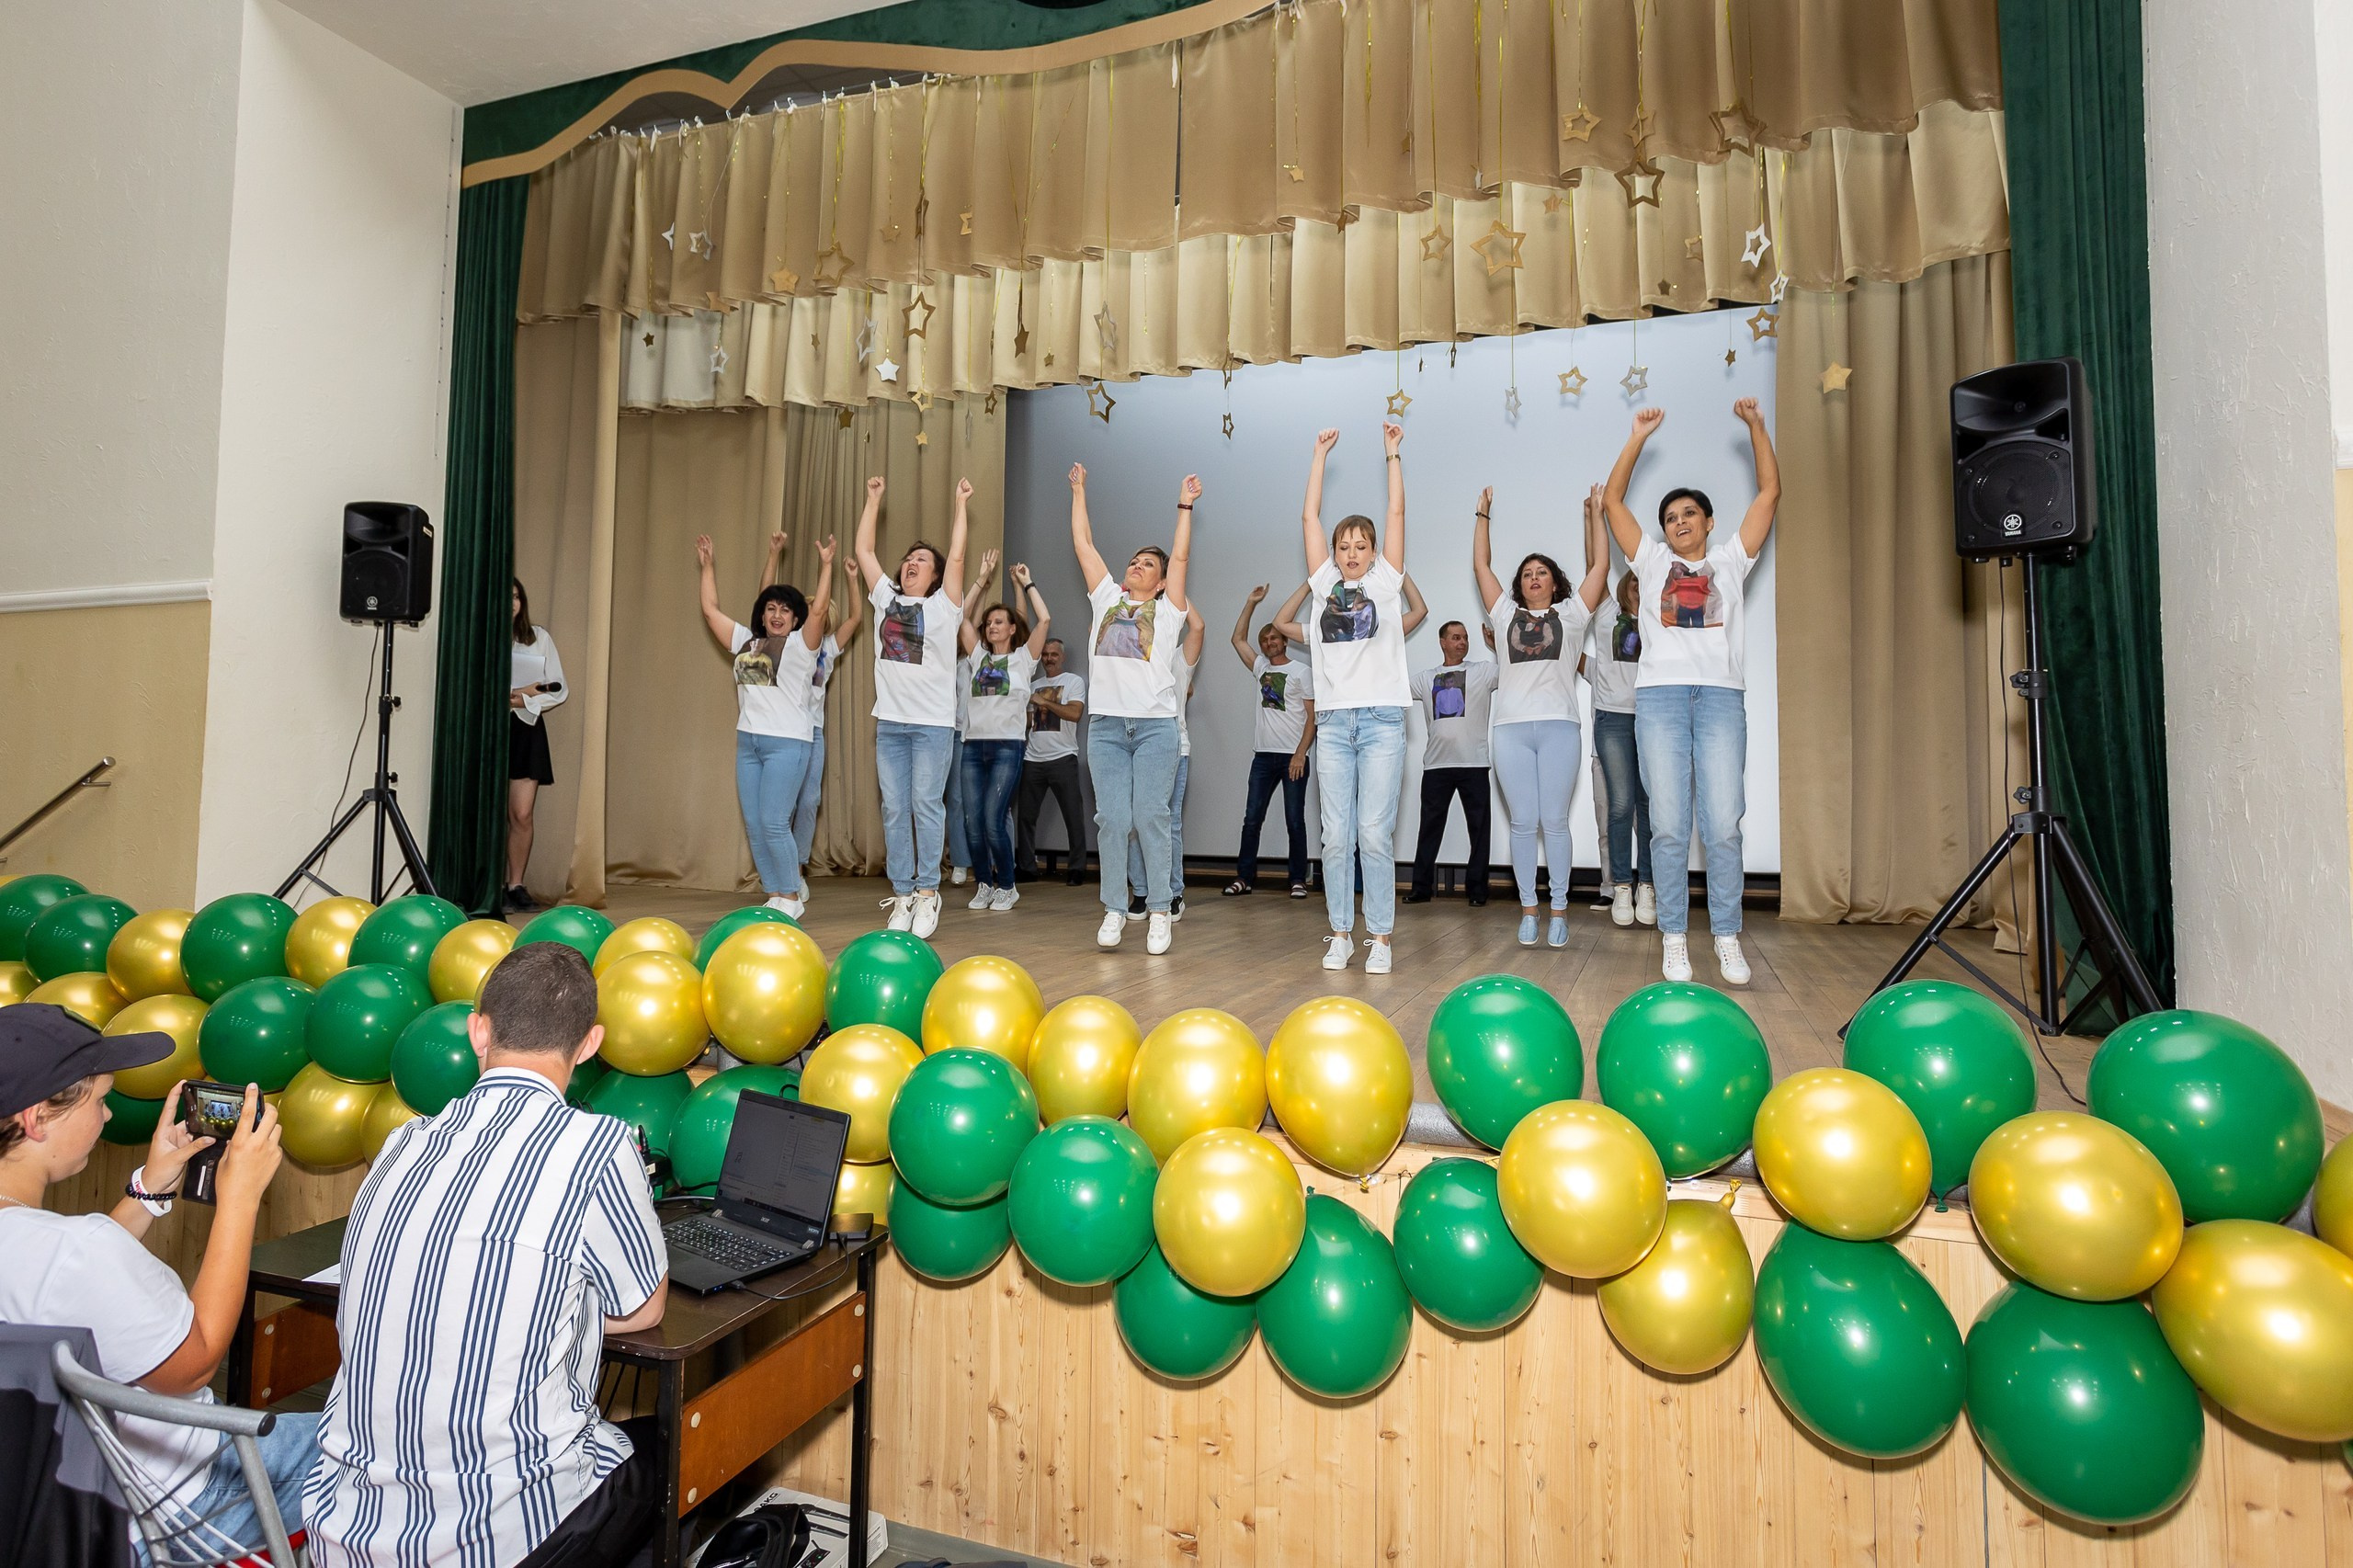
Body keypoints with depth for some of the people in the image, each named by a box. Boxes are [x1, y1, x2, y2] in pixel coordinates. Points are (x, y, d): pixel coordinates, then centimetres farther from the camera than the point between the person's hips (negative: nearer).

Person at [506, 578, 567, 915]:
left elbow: (557, 689, 5)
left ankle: (516, 886, 7)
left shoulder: (539, 637, 8)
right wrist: (518, 692, -10)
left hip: (525, 728, 2)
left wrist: (520, 701, -8)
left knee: (522, 814, -2)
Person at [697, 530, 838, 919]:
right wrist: (707, 565, 22)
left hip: (787, 743, -7)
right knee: (754, 826, 6)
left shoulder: (801, 644, 0)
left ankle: (791, 897, 3)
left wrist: (825, 565, -17)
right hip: (748, 742, 7)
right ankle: (777, 894, 16)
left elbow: (819, 608, -15)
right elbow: (711, 609, 21)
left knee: (773, 824, -10)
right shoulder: (745, 642, 16)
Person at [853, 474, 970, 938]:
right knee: (894, 809, 4)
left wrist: (961, 504, -1)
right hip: (890, 721, 4)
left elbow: (956, 556, -6)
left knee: (927, 805, -5)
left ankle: (927, 893, 0)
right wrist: (873, 499, 17)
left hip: (933, 724, -4)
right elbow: (864, 551, 14)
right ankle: (902, 894, 9)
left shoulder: (943, 606, 3)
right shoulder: (886, 599, 14)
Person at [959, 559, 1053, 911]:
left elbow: (1045, 619, -4)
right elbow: (962, 616, 16)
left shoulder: (1022, 658, 7)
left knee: (993, 822, -11)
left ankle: (1007, 887, 6)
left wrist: (1026, 583, 6)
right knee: (972, 824, -1)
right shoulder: (978, 656, 17)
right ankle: (984, 885, 14)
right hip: (973, 746, 4)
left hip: (1006, 747, -4)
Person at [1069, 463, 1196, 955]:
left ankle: (1159, 911, 3)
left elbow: (1180, 556, 2)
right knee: (1112, 819, -1)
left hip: (1155, 726, -2)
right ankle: (1114, 910, 6)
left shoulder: (1167, 610, 11)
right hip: (1106, 725, 3)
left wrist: (1185, 505, 1)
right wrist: (1079, 491, 22)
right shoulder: (1106, 599, 18)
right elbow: (1084, 545, 19)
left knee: (1150, 817, -6)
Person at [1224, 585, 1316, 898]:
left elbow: (1313, 716, -6)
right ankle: (1244, 878, 7)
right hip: (1263, 755, 5)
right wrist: (1251, 603, 10)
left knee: (1295, 822, 0)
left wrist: (1300, 754, -15)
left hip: (1293, 757, -5)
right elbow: (1238, 639, 16)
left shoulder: (1302, 672, 0)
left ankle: (1298, 880, 7)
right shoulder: (1261, 668, 15)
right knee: (1252, 819, 2)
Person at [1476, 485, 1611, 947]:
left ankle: (1559, 910, 4)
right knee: (1522, 823, 1)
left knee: (1554, 822, -2)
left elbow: (1600, 567, 12)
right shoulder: (1505, 614, 18)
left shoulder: (1571, 614, 15)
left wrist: (1594, 514, 14)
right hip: (1511, 730, 1)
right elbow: (1481, 566, 19)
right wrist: (1483, 514, 21)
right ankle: (1528, 909, 7)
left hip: (1559, 728, -1)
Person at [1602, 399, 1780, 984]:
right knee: (1668, 826, -5)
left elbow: (1770, 492, 17)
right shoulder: (1652, 561, 20)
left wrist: (1756, 425, 13)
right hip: (1660, 694, 0)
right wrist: (1639, 437, 14)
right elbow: (1613, 501, 17)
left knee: (1723, 825, -6)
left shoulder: (1731, 560, 20)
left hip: (1721, 695, 0)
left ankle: (1728, 939, 3)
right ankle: (1673, 939, 2)